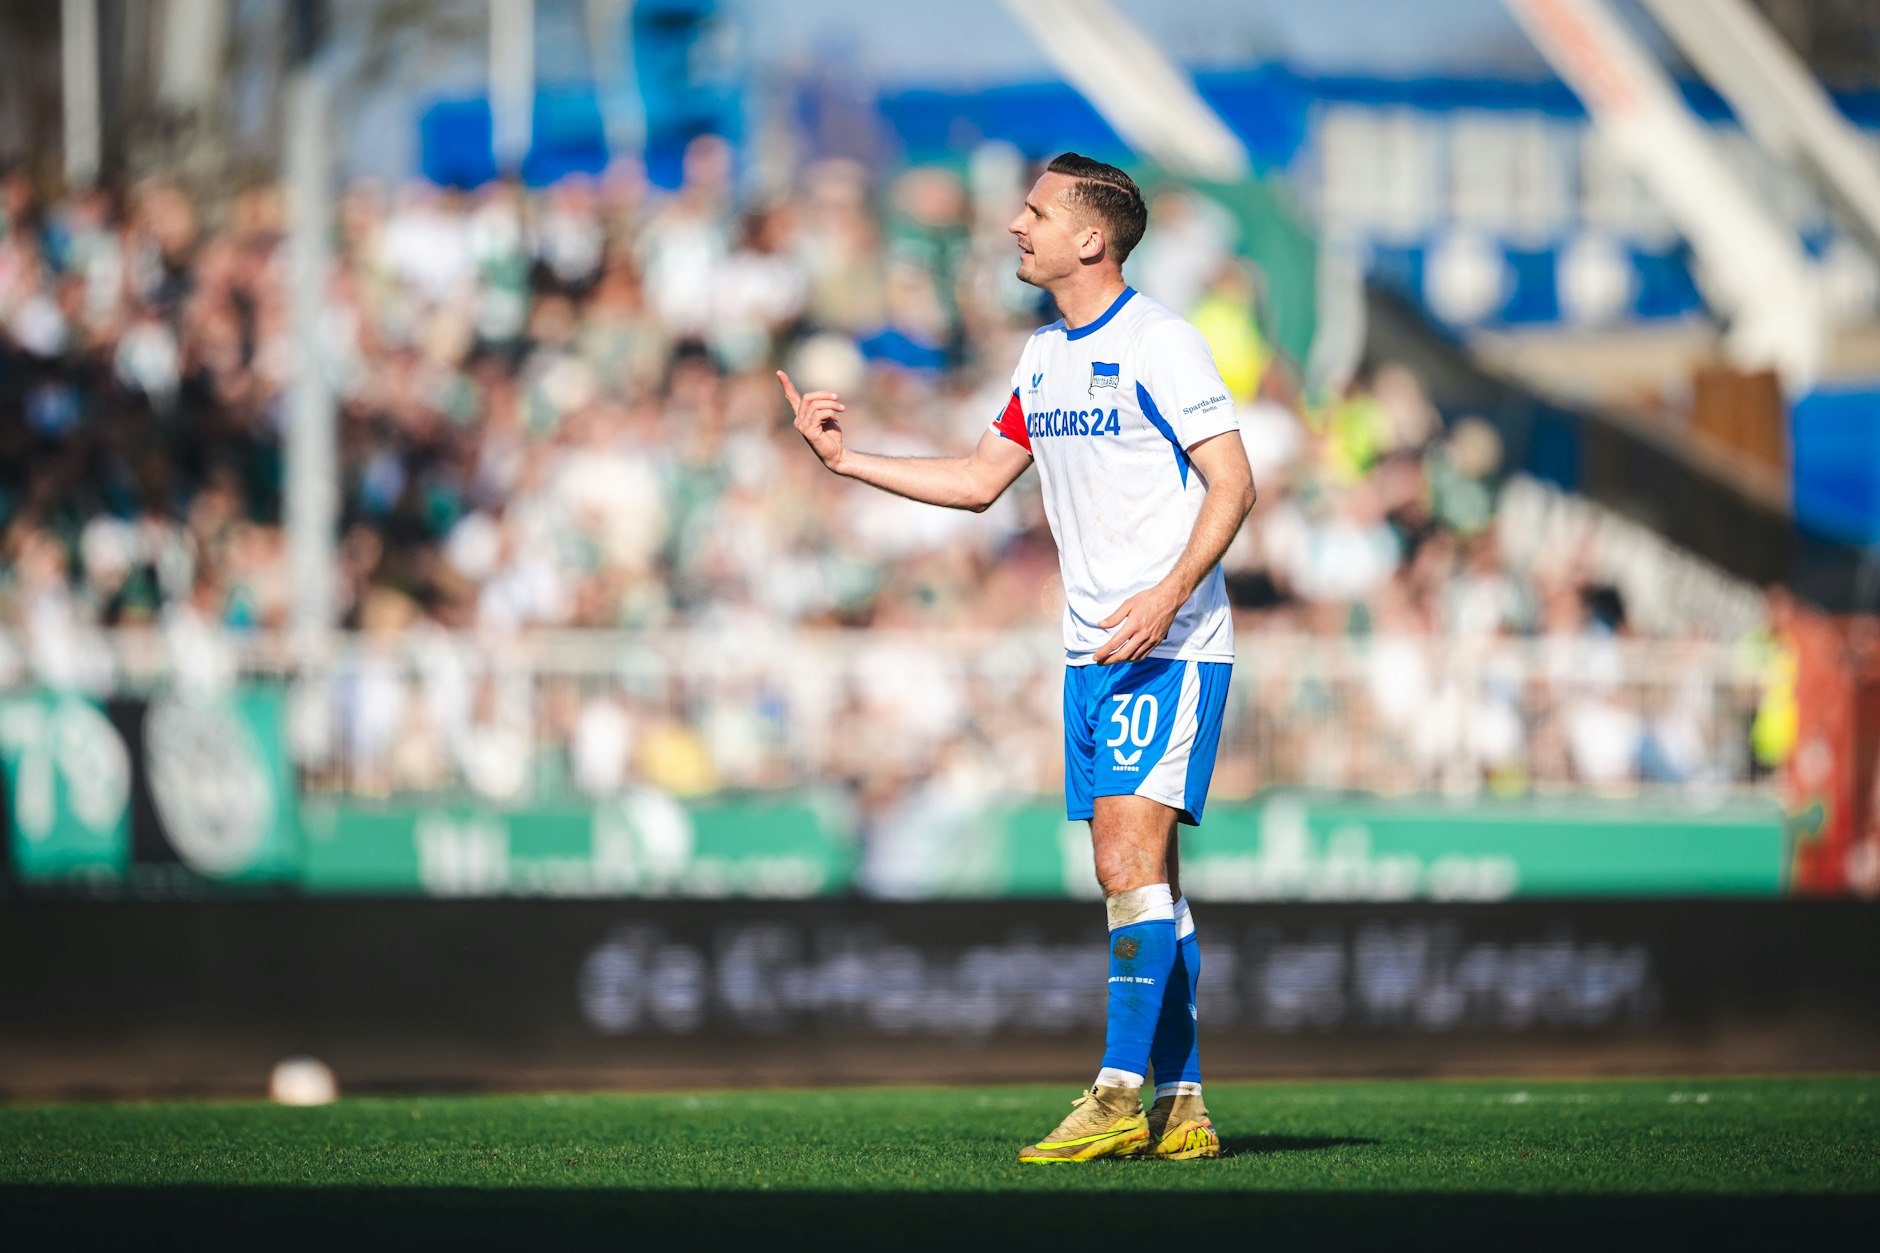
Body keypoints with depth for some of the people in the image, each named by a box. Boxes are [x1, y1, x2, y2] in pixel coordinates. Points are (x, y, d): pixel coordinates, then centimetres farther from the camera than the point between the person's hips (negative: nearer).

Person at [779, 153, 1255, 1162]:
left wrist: (1168, 594, -26)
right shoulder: (1043, 359, 14)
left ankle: (1119, 1096, -19)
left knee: (1128, 860, -17)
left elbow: (1233, 483, -15)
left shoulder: (1161, 346, -11)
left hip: (1169, 647, -8)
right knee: (1139, 877, 7)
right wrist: (844, 458, 17)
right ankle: (1180, 1107, 9)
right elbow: (980, 479, 22)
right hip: (1091, 654, 8)